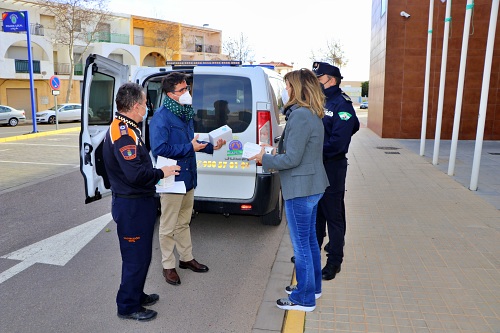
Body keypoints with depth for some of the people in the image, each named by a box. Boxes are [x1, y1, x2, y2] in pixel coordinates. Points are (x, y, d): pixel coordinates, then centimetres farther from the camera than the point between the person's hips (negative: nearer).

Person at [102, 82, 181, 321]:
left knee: (141, 253, 22)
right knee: (136, 255, 3)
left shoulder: (125, 129, 12)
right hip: (132, 205, -10)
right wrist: (161, 173, -16)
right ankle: (128, 306, 20)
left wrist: (156, 171, 7)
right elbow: (136, 174, -30)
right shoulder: (122, 133, -22)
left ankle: (136, 295, 38)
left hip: (137, 202, 10)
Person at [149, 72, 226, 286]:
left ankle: (186, 258, 37)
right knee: (168, 226, 7)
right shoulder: (161, 117, -17)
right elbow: (159, 149, -25)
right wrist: (190, 148, -24)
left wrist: (210, 147, 7)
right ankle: (168, 266, 23)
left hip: (188, 178, 8)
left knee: (184, 222, 22)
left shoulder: (185, 113, 9)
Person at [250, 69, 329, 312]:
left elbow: (292, 158, -22)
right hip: (313, 185, 10)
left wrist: (265, 159, -9)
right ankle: (312, 286, 37)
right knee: (309, 240, 21)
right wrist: (277, 156, 11)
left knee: (301, 245, 3)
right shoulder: (313, 114, 10)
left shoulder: (300, 116, -21)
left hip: (300, 189, -10)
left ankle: (304, 299, 19)